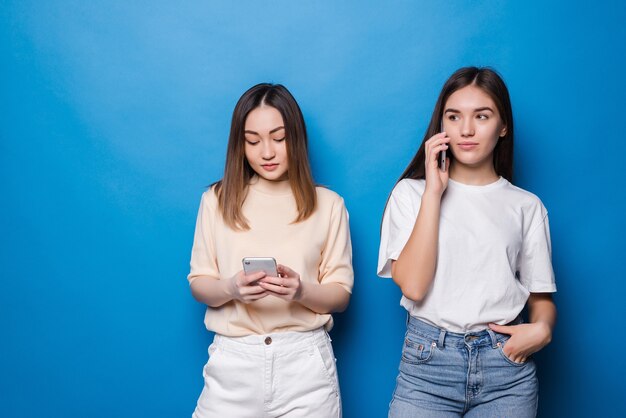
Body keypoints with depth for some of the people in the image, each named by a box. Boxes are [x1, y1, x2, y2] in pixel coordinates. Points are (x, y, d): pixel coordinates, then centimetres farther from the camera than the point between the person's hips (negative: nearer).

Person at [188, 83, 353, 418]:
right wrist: (230, 288, -17)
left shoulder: (327, 204, 1)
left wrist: (302, 291, -19)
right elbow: (198, 285, 4)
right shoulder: (216, 201, 3)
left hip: (305, 361, 0)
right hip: (233, 359, 1)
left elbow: (341, 295, 2)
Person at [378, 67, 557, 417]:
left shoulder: (526, 206, 4)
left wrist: (542, 329, -13)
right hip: (428, 361, -1)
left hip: (506, 365, 2)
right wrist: (433, 192, -12)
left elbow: (542, 297, 9)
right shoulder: (411, 192, 0)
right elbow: (412, 285, -12)